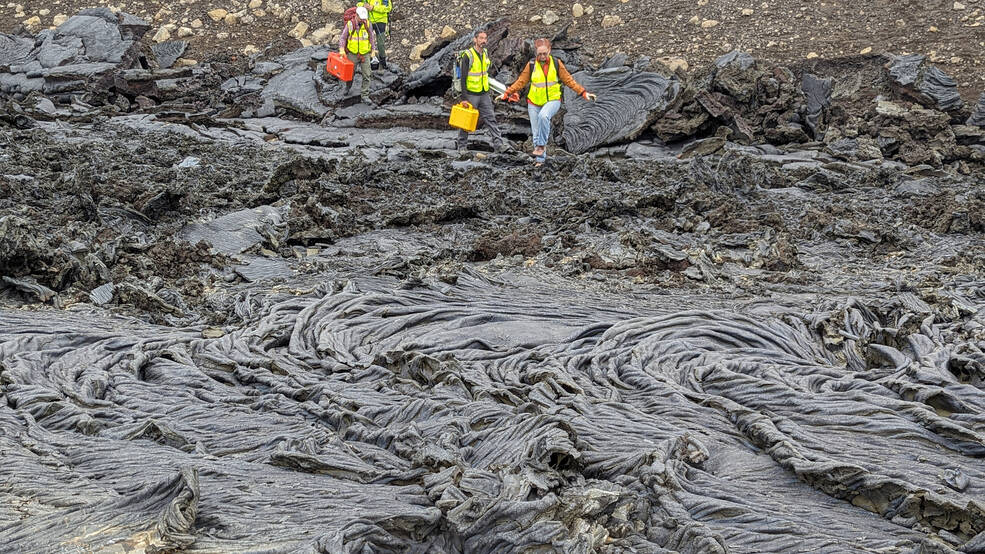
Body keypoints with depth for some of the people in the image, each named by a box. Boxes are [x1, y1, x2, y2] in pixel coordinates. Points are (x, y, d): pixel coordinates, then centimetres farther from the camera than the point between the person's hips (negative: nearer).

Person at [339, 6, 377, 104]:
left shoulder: (367, 24, -2)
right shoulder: (349, 24, -8)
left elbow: (372, 38, 10)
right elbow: (342, 38, -2)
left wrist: (373, 50, 8)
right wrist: (342, 49, -15)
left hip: (365, 54, 1)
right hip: (352, 54, -1)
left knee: (367, 75, -6)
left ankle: (365, 96, -1)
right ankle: (348, 88, 41)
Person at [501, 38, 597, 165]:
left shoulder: (557, 63, -1)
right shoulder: (531, 65, 0)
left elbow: (569, 80, 2)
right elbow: (521, 82, 7)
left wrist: (584, 93, -5)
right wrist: (507, 94, 1)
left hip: (552, 100, -2)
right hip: (534, 102, 2)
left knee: (543, 116, -34)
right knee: (536, 132, 2)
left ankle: (542, 145, -23)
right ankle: (540, 159, 16)